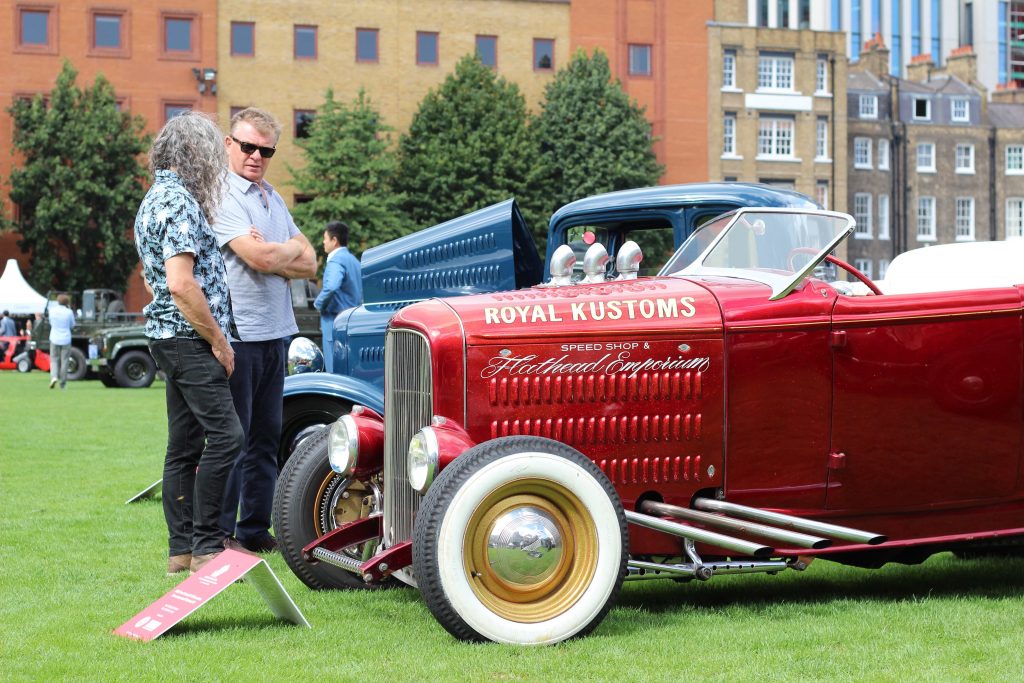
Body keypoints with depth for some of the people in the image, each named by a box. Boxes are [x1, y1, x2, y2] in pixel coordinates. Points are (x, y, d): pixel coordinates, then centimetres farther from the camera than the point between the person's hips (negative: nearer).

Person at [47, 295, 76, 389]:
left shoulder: (52, 310, -3)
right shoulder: (69, 312, -10)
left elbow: (51, 323, 10)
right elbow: (72, 325, 3)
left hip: (54, 339, 1)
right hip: (66, 339, -1)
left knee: (54, 360, 11)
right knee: (64, 361, 6)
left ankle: (54, 376, -14)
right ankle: (63, 384, 9)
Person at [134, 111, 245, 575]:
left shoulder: (157, 198, 18)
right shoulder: (180, 203, -15)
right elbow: (181, 284, -23)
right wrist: (218, 339, -15)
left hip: (171, 340, 11)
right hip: (190, 339, -11)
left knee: (185, 444, 10)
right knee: (224, 434, -14)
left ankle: (182, 549, 13)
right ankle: (207, 546, -14)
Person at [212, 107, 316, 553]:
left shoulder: (274, 199, 17)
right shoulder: (222, 198, -9)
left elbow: (309, 265, 11)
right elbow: (263, 259, -20)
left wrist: (272, 255, -8)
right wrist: (292, 247, 1)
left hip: (275, 333, 8)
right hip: (238, 335, -8)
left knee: (266, 438, 10)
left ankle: (255, 530, 17)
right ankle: (220, 534, 1)